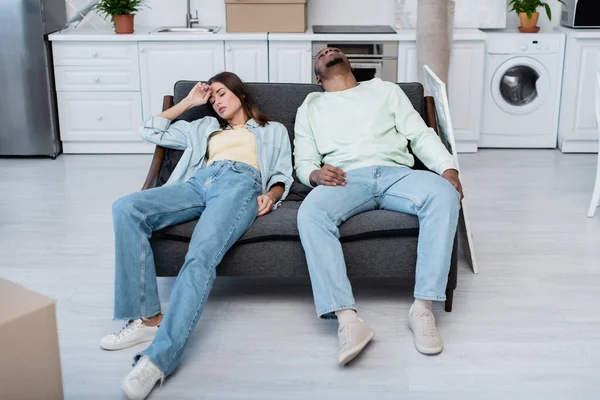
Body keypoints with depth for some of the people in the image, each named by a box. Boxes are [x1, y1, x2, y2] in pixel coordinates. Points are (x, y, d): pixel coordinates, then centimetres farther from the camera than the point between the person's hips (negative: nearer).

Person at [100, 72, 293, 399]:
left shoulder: (273, 130, 32)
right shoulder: (204, 127, 40)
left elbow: (282, 175, 18)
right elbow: (151, 131, 38)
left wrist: (271, 195, -5)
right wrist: (189, 102, 37)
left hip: (240, 182, -4)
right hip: (198, 182, 5)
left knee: (200, 257, -36)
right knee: (126, 208, -27)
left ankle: (158, 358, -48)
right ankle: (147, 318, -28)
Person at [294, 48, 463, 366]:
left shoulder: (385, 89, 29)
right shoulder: (311, 106, 29)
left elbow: (421, 134, 18)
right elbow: (303, 161, 19)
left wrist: (448, 168, -2)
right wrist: (315, 174, -8)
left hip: (396, 173, 1)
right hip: (347, 179, -1)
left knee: (444, 194, -33)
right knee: (310, 213, -36)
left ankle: (423, 307, -34)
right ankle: (347, 319, -44)